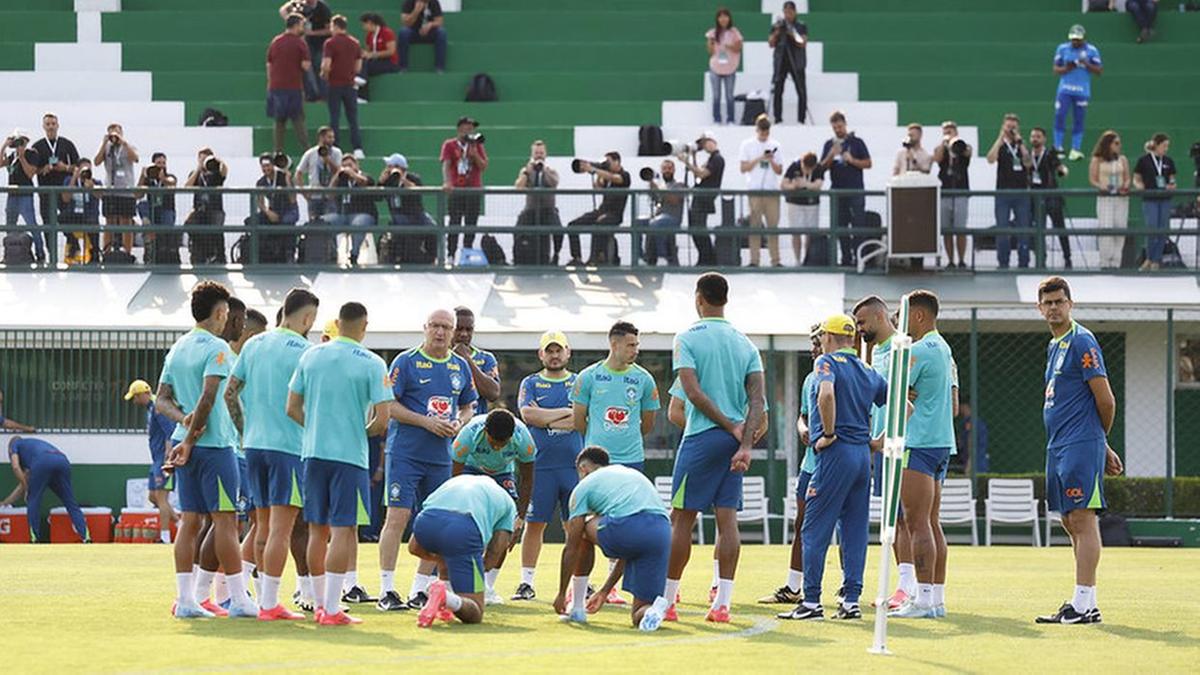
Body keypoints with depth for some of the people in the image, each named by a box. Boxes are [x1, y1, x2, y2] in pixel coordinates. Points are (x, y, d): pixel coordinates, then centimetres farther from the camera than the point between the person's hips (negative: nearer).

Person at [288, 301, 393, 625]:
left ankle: (320, 604, 20)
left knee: (317, 530, 12)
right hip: (350, 454, -4)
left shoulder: (311, 356, 5)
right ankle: (331, 609, -7)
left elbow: (292, 409, 6)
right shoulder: (373, 364, -6)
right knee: (343, 531, -2)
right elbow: (381, 419, -10)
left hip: (314, 452, 4)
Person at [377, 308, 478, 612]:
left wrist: (458, 423, -1)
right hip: (405, 453, -5)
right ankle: (386, 590, -7)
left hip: (441, 457, 5)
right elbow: (389, 405, -7)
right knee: (397, 518, -10)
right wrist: (426, 421, -15)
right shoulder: (406, 361, -4)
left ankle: (420, 590, 14)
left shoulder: (461, 366, 12)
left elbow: (468, 407, 21)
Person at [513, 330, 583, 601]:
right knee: (534, 524, -1)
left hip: (573, 464, 0)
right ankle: (526, 582, 3)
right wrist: (565, 412, -6)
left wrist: (545, 419, -6)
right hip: (540, 464, 0)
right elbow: (528, 415, -7)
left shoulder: (579, 383, 11)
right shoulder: (531, 384, 11)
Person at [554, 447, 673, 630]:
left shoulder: (585, 485, 21)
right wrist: (605, 591, 46)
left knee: (584, 531, 29)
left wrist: (562, 594, 28)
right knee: (639, 616, 17)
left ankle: (577, 608, 29)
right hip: (663, 532, 5)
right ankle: (654, 609, -19)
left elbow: (571, 548, 18)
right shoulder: (633, 474, 39)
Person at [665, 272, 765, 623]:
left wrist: (730, 426, -9)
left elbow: (693, 392, -13)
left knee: (682, 519, 2)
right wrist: (745, 443, -6)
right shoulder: (745, 343, 11)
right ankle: (722, 603, -1)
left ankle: (667, 599, 4)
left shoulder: (687, 338, -3)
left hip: (701, 436, -5)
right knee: (727, 519, 3)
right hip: (735, 441, 5)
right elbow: (757, 399, 1)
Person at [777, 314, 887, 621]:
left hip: (836, 455, -7)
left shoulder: (827, 362, -5)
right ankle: (851, 601, 7)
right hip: (863, 455, 7)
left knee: (815, 529, -2)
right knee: (855, 531, 9)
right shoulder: (869, 372, 16)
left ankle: (811, 601, -5)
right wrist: (881, 442, 13)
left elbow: (826, 394, -27)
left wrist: (829, 433, -17)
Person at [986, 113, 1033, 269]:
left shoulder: (1022, 146, 11)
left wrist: (1020, 143, -13)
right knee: (1002, 231, -3)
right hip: (1003, 192, -2)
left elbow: (1028, 163, -7)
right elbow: (991, 159, -14)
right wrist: (1000, 138, -16)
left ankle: (1023, 263, 7)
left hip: (1021, 193, 2)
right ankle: (1003, 264, 1)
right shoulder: (1000, 146, 6)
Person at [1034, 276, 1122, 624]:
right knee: (1071, 524, 9)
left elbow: (1105, 400, -12)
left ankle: (1084, 605, -13)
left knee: (1082, 520, -11)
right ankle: (1084, 605, 13)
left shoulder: (1081, 342, -10)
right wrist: (1104, 449, 20)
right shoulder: (1053, 347, 18)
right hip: (1058, 448, 10)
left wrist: (1101, 442, 4)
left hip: (1081, 445, -10)